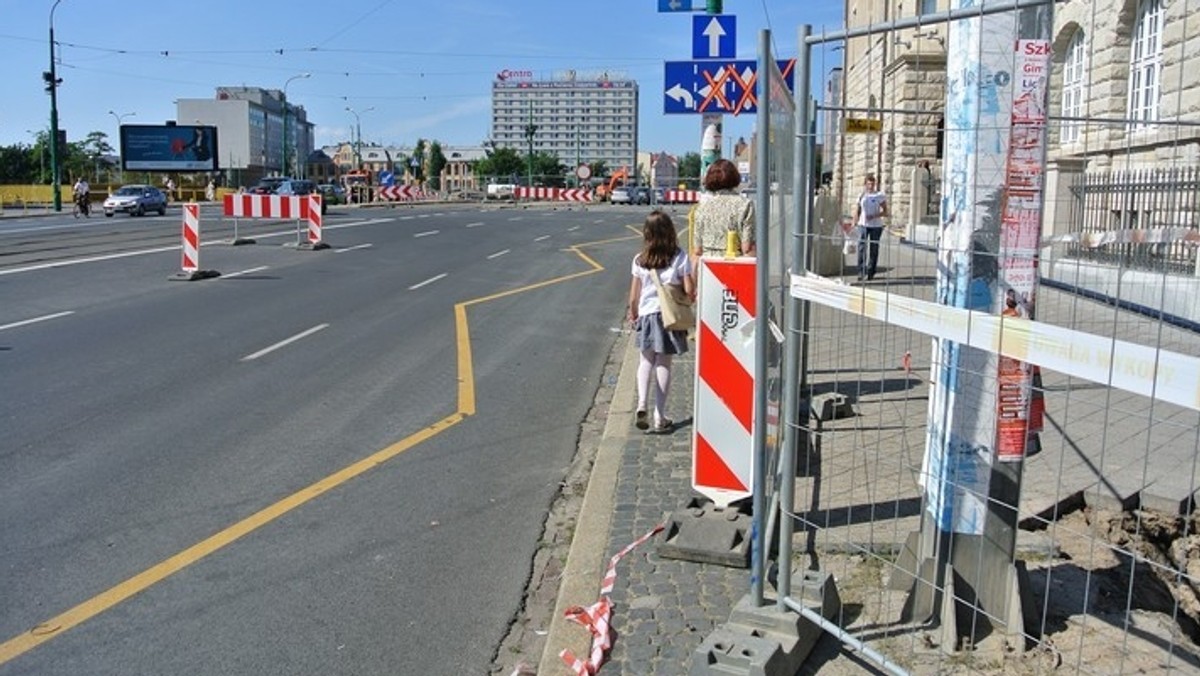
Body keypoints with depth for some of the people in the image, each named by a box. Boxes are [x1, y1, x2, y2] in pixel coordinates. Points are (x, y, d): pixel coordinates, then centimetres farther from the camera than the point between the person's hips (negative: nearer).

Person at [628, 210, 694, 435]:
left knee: (646, 361, 18)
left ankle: (642, 405, -3)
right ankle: (659, 418, 12)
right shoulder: (680, 257, -10)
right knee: (664, 365, 8)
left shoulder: (640, 260, -5)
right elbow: (688, 290, -11)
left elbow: (634, 295, 0)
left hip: (646, 315, 1)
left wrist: (633, 314, 17)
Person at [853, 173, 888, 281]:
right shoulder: (861, 195, 7)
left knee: (874, 249, 4)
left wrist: (874, 216, -16)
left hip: (876, 225, -1)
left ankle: (871, 273, 12)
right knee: (862, 248, -10)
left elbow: (885, 212, -1)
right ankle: (861, 273, -11)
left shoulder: (880, 195, 1)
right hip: (863, 225, 1)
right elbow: (857, 212, 10)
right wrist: (854, 225, 2)